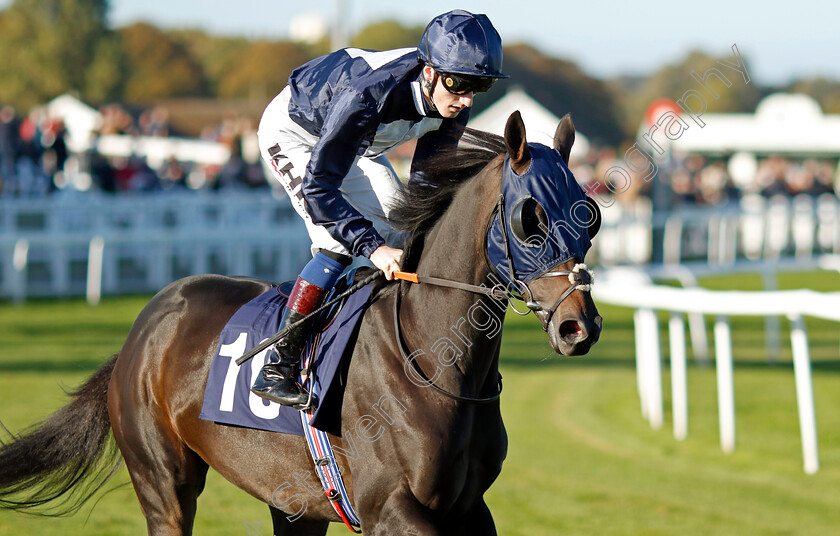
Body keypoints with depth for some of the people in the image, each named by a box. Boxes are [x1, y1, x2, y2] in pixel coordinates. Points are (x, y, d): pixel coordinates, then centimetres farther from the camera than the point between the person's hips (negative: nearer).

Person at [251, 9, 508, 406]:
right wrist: (372, 247, -46)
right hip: (295, 132, -8)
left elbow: (427, 176, -8)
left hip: (360, 145, 8)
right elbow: (318, 184, -40)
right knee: (340, 242, -22)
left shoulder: (451, 102, -23)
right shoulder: (367, 94, -43)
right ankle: (276, 368, -20)